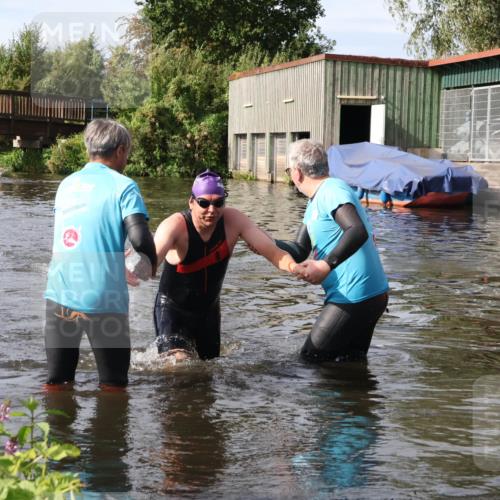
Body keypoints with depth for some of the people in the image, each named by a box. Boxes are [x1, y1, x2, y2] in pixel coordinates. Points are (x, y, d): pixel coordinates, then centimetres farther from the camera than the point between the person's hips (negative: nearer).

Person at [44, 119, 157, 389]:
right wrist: (152, 262, 4)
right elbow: (139, 237, -17)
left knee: (56, 382, 14)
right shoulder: (123, 186, -5)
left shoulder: (66, 184, 13)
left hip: (59, 295, 5)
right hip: (102, 299, -5)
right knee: (113, 384, 10)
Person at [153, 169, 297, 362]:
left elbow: (272, 251, -22)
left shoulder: (233, 221, -17)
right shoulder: (175, 225, -28)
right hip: (172, 308, -5)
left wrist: (293, 266, -45)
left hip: (209, 308, 5)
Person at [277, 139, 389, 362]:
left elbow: (358, 232, -32)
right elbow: (299, 253, 12)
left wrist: (326, 265, -38)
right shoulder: (314, 204, 16)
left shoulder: (332, 190, -16)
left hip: (354, 299, -10)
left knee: (310, 360, -1)